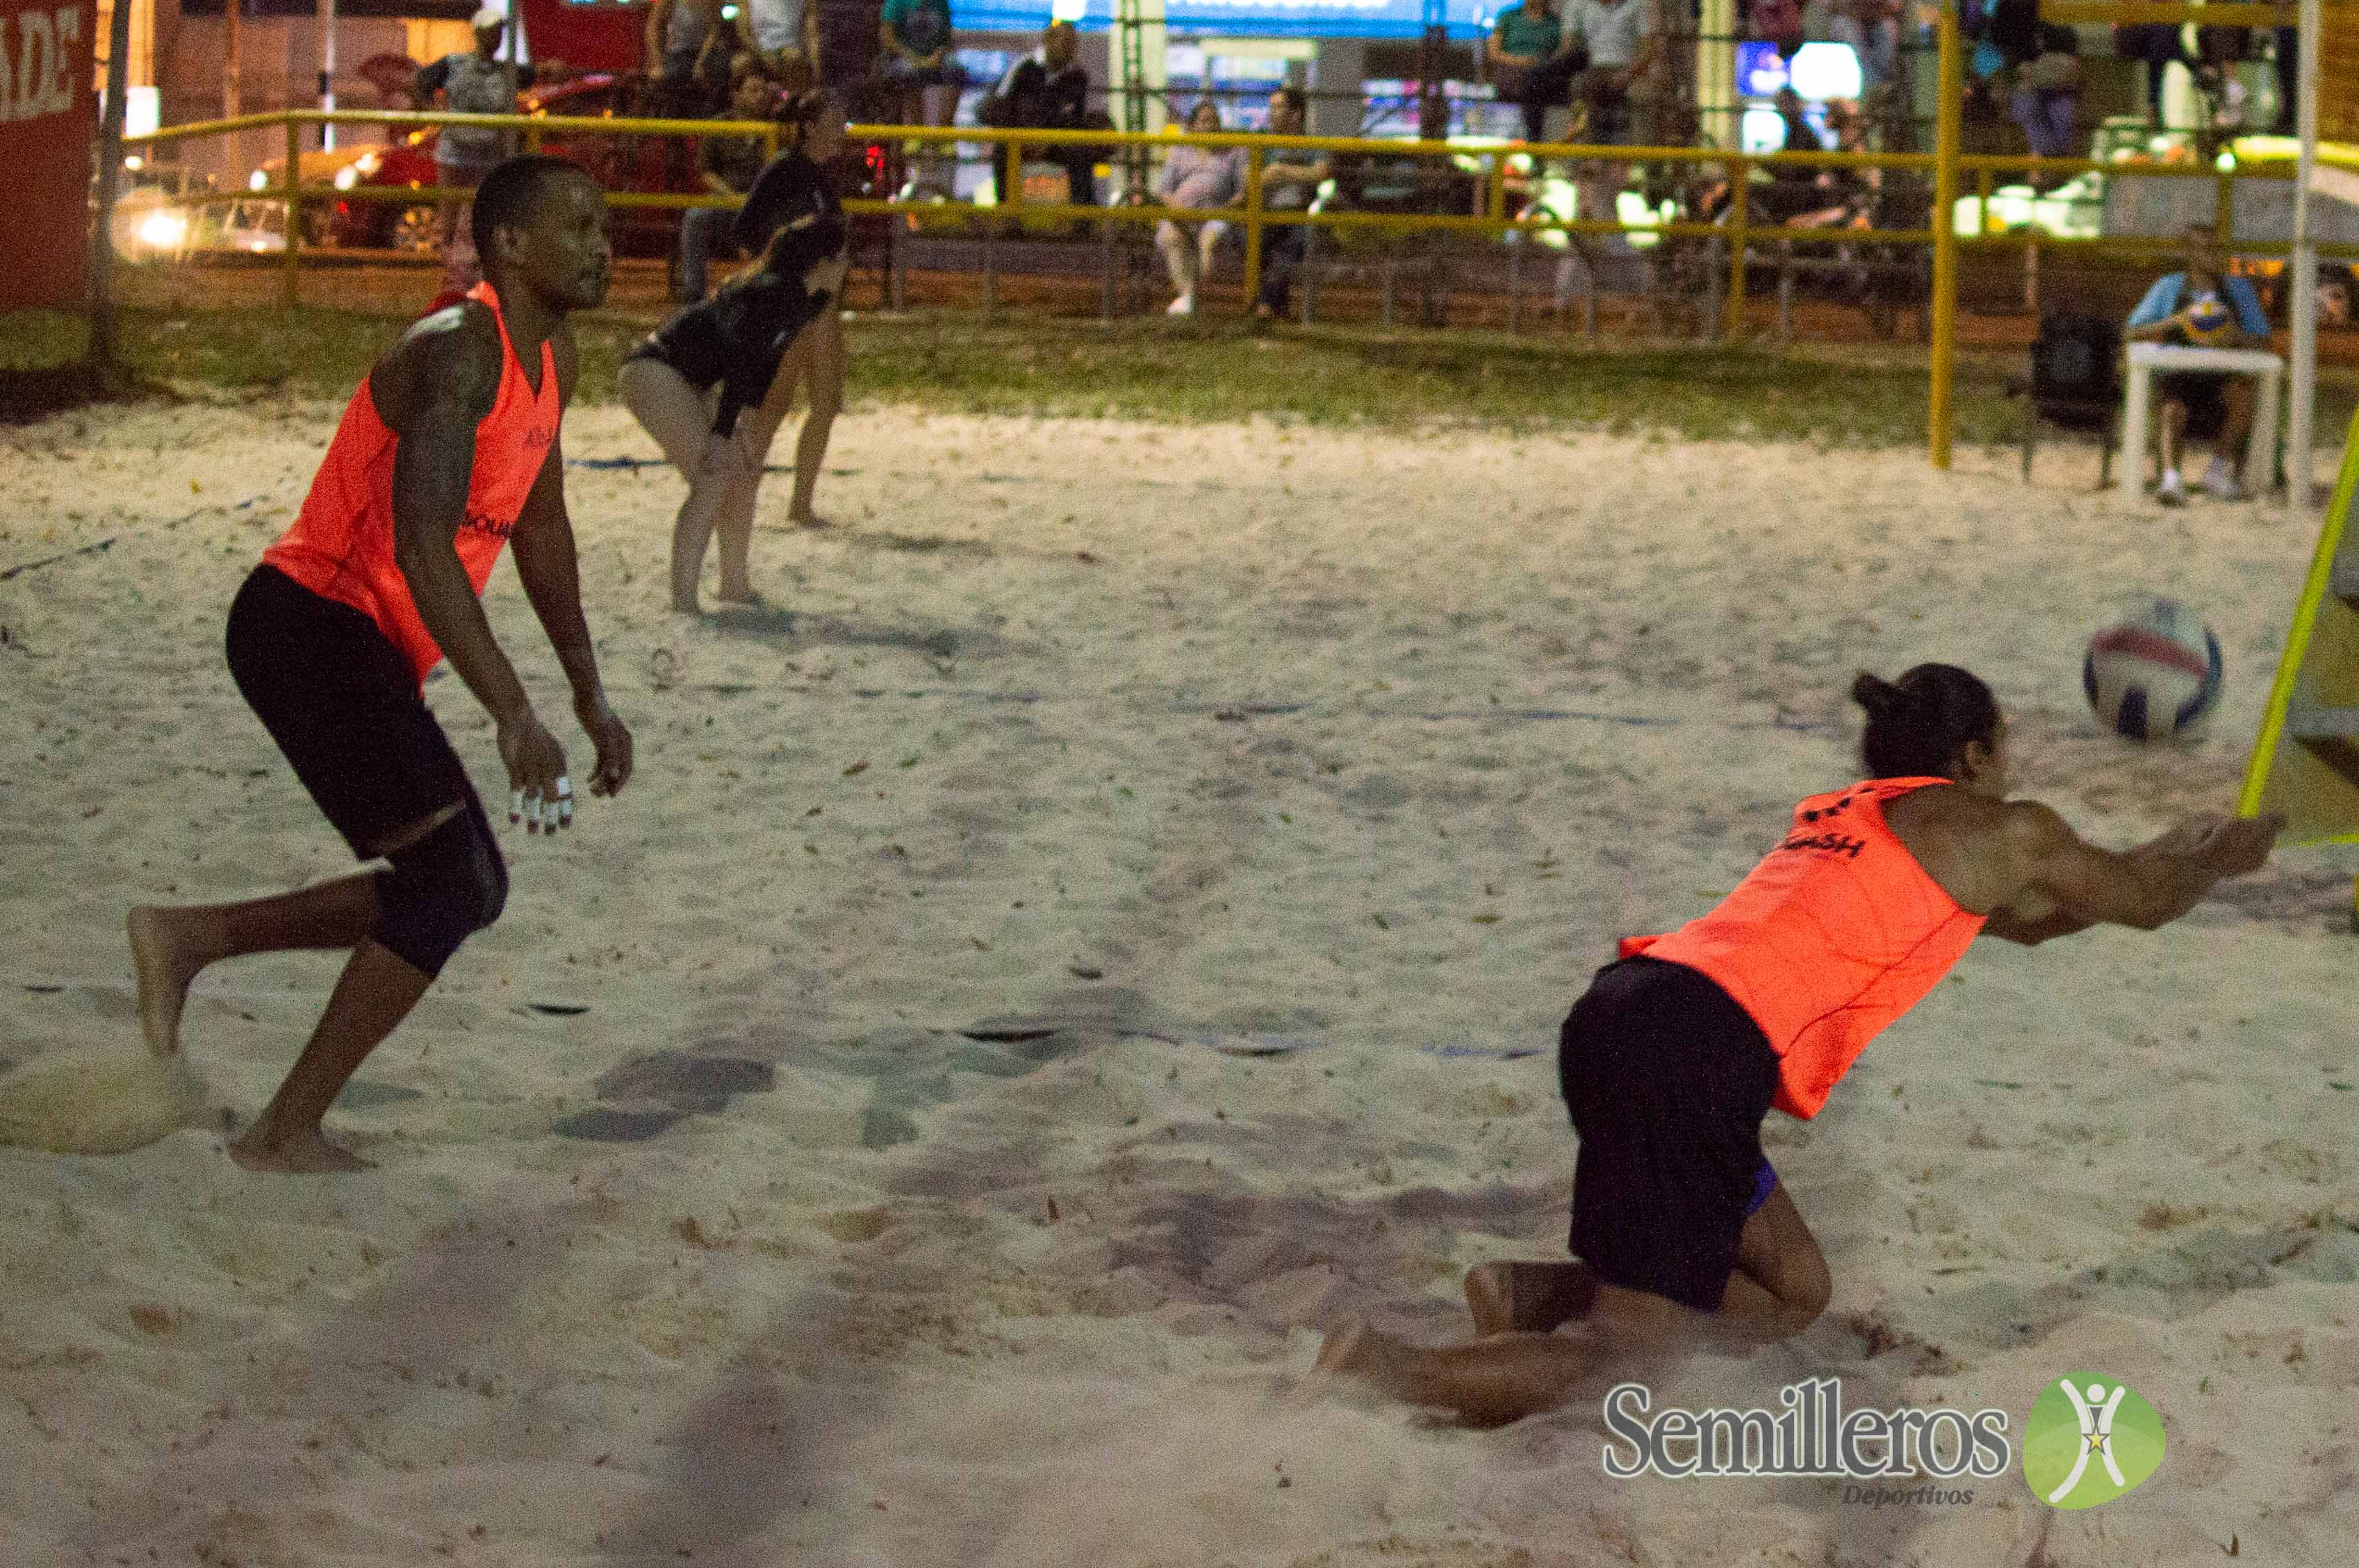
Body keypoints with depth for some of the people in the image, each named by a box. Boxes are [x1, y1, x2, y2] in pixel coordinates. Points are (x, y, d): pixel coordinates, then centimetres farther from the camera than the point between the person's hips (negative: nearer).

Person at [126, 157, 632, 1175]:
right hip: (309, 622, -10)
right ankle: (288, 1134, -8)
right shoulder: (459, 353, -19)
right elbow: (423, 546, -31)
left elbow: (538, 529, 24)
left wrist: (591, 698, 23)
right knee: (456, 875, -15)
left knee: (462, 891, 12)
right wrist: (513, 714, -37)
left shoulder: (551, 358, 12)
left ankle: (190, 940, 18)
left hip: (363, 649, 10)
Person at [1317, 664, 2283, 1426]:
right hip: (1697, 1053, -8)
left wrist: (2160, 861, 54)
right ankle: (1389, 1373, -25)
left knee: (1795, 1295, 20)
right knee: (1630, 1366, -6)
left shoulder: (1852, 815, 32)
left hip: (1619, 1015, 8)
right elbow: (2142, 903, 27)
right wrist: (2216, 862, 47)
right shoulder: (2000, 832, 10)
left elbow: (2026, 923, 48)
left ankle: (1534, 1294, 3)